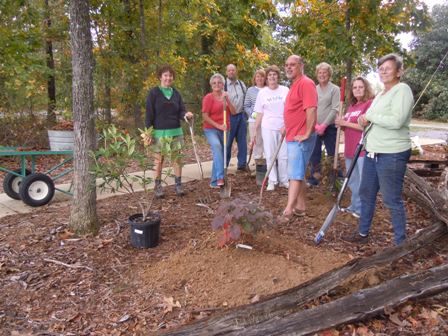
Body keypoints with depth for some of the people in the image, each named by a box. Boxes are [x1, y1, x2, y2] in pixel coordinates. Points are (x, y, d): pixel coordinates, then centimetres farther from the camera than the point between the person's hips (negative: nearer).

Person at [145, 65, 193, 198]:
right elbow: (149, 114, -7)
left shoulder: (176, 93, 8)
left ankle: (178, 184, 14)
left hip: (176, 132, 4)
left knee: (177, 158, 5)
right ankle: (157, 186, 14)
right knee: (159, 159, 3)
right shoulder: (154, 93, -4)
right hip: (159, 132, -4)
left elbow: (180, 111, 7)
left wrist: (186, 114, -17)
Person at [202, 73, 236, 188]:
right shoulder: (208, 97, -5)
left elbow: (233, 112, 1)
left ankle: (214, 182, 19)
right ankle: (220, 178, -36)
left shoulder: (225, 96, 13)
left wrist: (227, 99, -11)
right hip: (211, 129, -6)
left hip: (224, 130, 6)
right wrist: (218, 126, -17)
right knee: (217, 147, -33)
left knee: (221, 154, 7)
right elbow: (205, 116, -10)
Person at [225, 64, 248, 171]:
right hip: (229, 117, -4)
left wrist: (245, 114, 13)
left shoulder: (242, 84, 12)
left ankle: (242, 164, 14)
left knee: (242, 141, 6)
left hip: (241, 115, 5)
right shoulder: (224, 85, -3)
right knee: (227, 142, -1)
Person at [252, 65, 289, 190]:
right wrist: (255, 130, 4)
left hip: (283, 127, 0)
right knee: (270, 155, 3)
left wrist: (286, 125, -7)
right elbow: (260, 113, 7)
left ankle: (284, 180, 15)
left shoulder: (285, 90, 4)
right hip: (268, 128, 0)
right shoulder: (262, 92, 5)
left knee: (283, 155, 3)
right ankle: (272, 181, 11)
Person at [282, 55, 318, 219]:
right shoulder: (295, 85, 19)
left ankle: (288, 210, -9)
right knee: (298, 173, 14)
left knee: (295, 174, -10)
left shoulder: (306, 83, -14)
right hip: (292, 137, 10)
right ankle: (300, 206, 23)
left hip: (300, 139, -10)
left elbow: (311, 110, -24)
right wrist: (286, 128, 22)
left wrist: (307, 134, -22)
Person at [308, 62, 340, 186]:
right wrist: (315, 124, -8)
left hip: (329, 127, -4)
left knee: (332, 154, 0)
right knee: (314, 154, 8)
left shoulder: (335, 89, 0)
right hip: (315, 127, 4)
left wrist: (324, 125, -15)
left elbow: (335, 109, -9)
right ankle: (314, 179, 19)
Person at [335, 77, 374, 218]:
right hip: (350, 149, 9)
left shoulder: (370, 103, -8)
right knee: (352, 182, 17)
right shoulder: (351, 106, 17)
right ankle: (355, 206, 30)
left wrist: (345, 123, -16)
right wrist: (340, 123, 3)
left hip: (363, 150, -9)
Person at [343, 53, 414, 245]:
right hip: (372, 152, 9)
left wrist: (369, 116, -13)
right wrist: (364, 121, -4)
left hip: (392, 155, -9)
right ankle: (363, 233, 32)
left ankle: (400, 243, 16)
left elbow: (396, 121, -25)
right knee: (366, 194, 16)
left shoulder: (402, 90, -12)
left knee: (392, 200, 0)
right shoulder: (381, 94, 16)